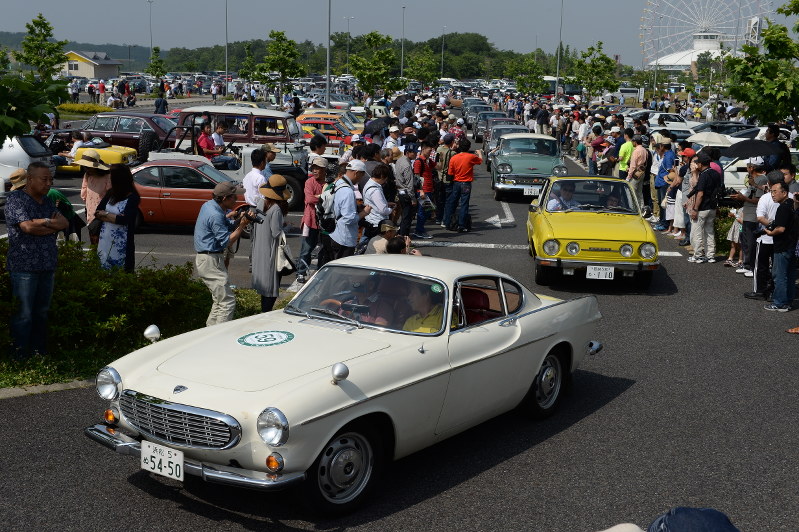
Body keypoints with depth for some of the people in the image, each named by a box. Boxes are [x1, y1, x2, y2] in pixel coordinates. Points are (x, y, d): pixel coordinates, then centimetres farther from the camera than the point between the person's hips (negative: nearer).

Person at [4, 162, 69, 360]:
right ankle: (20, 358, 4)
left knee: (42, 313, 12)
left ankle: (40, 353, 20)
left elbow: (64, 223, 4)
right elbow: (27, 226, -19)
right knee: (23, 315, -3)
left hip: (47, 266, 7)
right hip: (24, 267, -7)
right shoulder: (15, 198, -7)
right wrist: (49, 222, -4)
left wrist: (40, 224, -10)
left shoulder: (46, 201, 15)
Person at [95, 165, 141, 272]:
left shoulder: (133, 198, -11)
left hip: (120, 243, -5)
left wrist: (106, 214, -7)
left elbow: (124, 220, -20)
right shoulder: (111, 193, 6)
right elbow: (97, 212, 3)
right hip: (105, 239, 5)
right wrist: (114, 217, -12)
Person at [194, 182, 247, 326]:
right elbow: (226, 241, -19)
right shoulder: (215, 216, -21)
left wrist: (239, 217, -4)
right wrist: (242, 226, -17)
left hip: (204, 258, 11)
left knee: (219, 300, 20)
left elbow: (229, 225, 14)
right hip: (210, 261, -11)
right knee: (228, 302, -10)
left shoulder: (209, 205, 9)